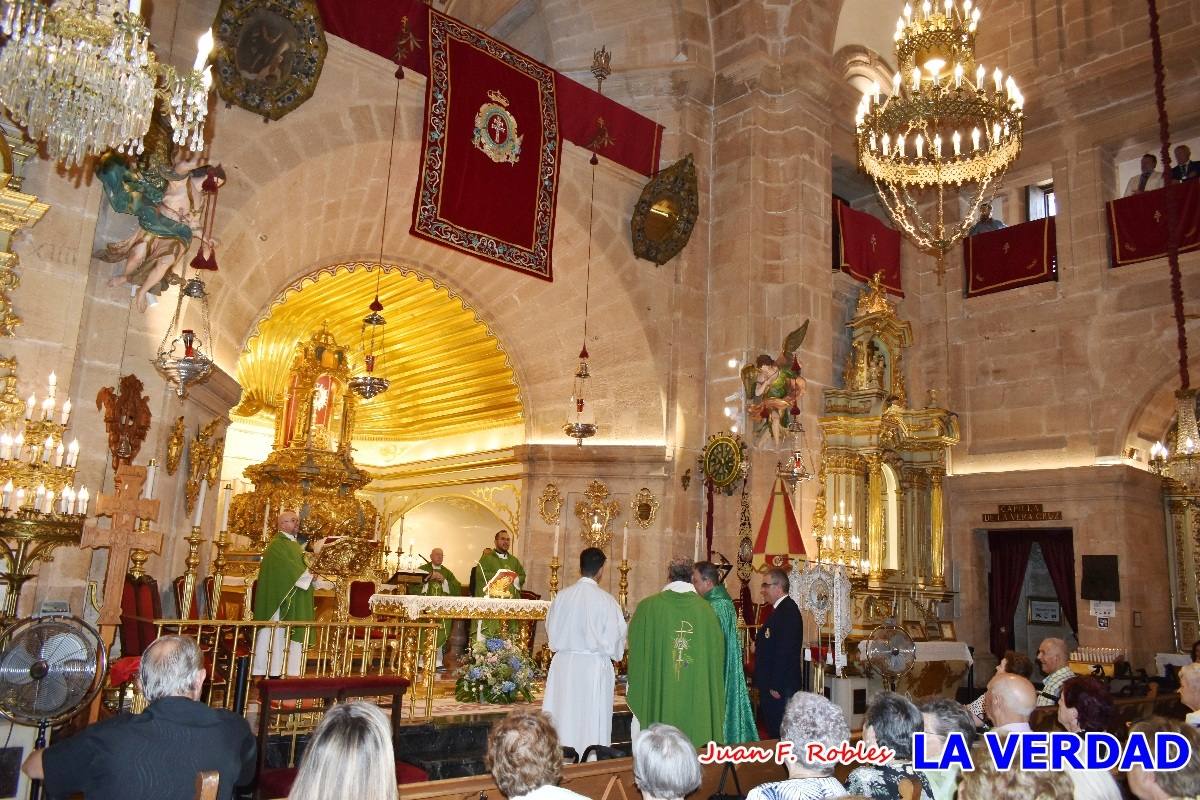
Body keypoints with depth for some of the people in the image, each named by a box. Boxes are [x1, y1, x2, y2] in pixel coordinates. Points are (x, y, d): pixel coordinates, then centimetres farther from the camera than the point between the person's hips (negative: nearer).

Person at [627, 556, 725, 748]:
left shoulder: (647, 607, -6)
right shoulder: (706, 609, -3)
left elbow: (635, 650, 1)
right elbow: (717, 653, 3)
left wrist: (632, 687, 14)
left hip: (657, 696, -1)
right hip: (697, 701, 1)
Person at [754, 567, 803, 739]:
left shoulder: (788, 611, -19)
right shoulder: (781, 609, 13)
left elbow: (785, 651, -24)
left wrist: (776, 686, -22)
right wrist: (759, 643, 7)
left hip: (780, 686, -10)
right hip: (773, 684, 10)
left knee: (779, 732, -2)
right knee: (772, 729, 16)